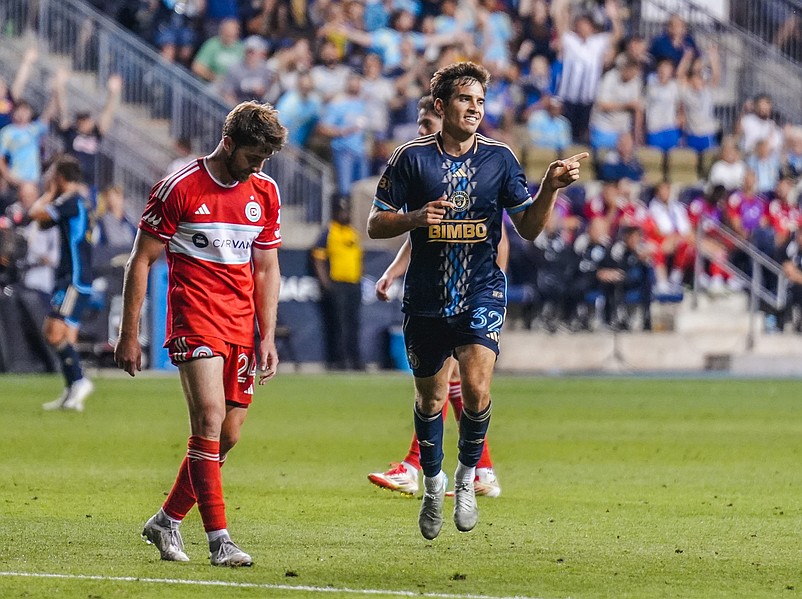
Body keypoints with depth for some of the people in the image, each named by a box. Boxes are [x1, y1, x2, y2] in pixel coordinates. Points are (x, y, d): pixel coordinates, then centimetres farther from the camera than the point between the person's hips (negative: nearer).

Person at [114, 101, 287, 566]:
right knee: (210, 418, -19)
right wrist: (129, 334, -5)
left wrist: (268, 337, 10)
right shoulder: (180, 188, -7)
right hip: (194, 318, -6)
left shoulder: (266, 192, 9)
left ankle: (167, 521, 21)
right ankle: (219, 540, -19)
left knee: (228, 436, 4)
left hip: (241, 326, 6)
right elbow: (141, 261, -3)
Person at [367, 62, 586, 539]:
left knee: (477, 387, -20)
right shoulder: (412, 158, -2)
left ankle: (468, 477, 3)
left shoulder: (499, 159, 2)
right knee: (430, 397, 10)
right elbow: (375, 224, 1)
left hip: (482, 293, 0)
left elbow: (529, 227, 3)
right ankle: (433, 482, 35)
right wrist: (415, 218, -18)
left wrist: (551, 188, -13)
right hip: (426, 298, 0)